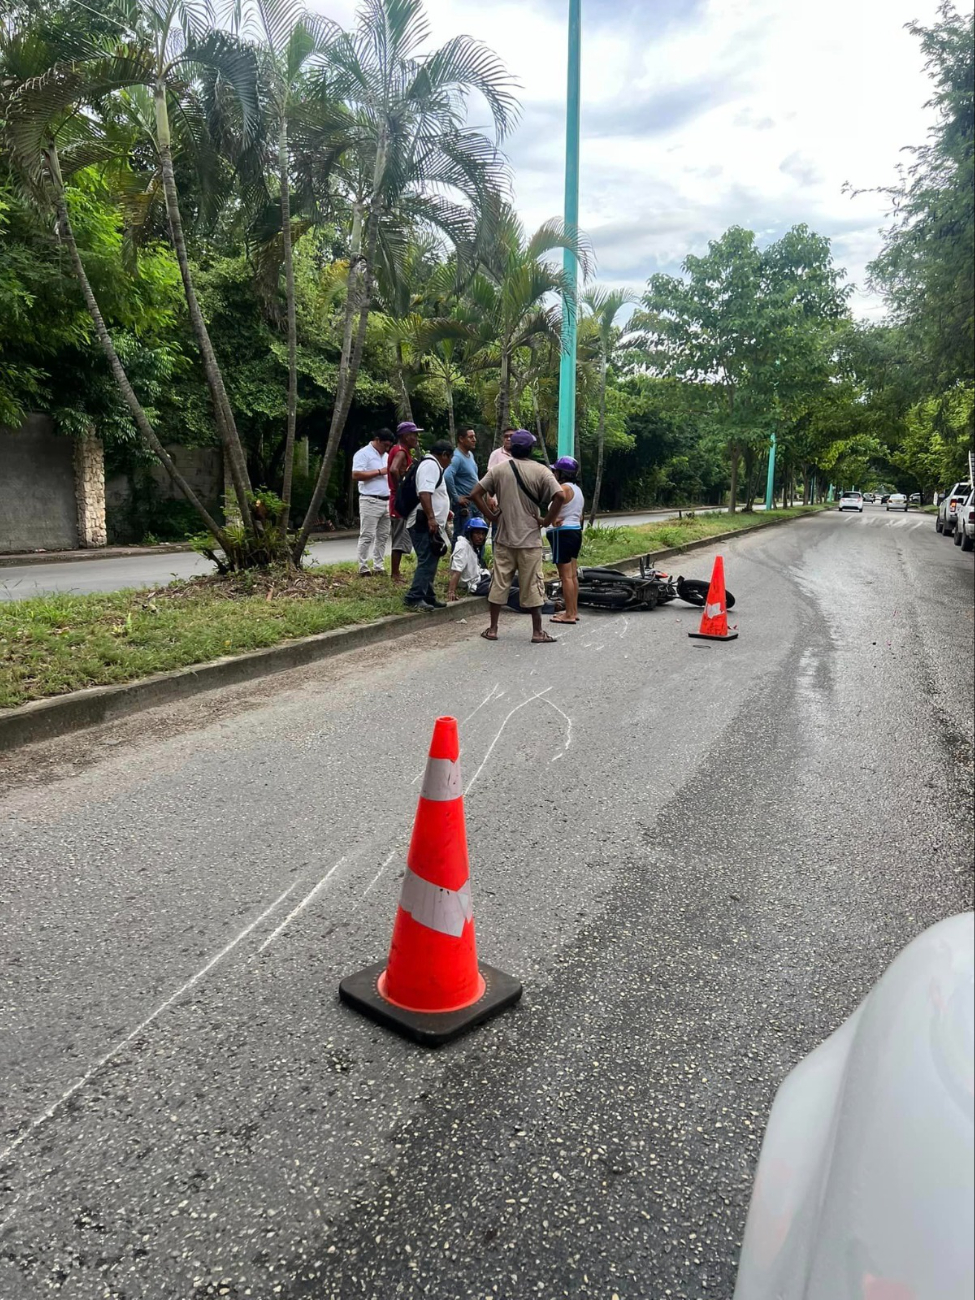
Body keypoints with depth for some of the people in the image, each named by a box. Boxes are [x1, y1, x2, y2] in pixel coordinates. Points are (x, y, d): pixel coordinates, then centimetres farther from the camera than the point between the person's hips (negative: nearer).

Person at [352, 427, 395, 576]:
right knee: (367, 536, -7)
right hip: (370, 502, -8)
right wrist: (380, 472, -16)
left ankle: (379, 566, 15)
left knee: (383, 536, 9)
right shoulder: (363, 453, -7)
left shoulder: (386, 456, 18)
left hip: (386, 501, 8)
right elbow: (356, 475, -17)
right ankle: (363, 568, -3)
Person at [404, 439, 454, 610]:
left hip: (430, 523, 11)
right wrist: (431, 518, -29)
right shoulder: (431, 465, -11)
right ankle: (414, 598, -16)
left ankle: (427, 597, 18)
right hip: (425, 523, -11)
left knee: (429, 562, 13)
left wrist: (444, 512, 44)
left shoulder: (432, 465, 23)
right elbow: (424, 493, -25)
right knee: (427, 562, -14)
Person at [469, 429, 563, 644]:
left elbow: (475, 494, -2)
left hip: (504, 537, 2)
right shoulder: (541, 471, -7)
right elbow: (559, 496, -19)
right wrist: (547, 521, -8)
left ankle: (492, 629, 14)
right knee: (532, 585, 4)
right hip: (530, 539, -2)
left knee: (499, 582, 9)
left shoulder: (499, 469, 1)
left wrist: (491, 515, 4)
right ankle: (537, 631, 9)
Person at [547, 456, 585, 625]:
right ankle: (573, 611, 18)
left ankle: (569, 614, -6)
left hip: (563, 533, -10)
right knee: (573, 574, 13)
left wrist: (553, 520, -20)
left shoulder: (563, 488, -12)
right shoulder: (577, 489, 18)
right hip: (576, 531, 10)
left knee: (566, 575, -8)